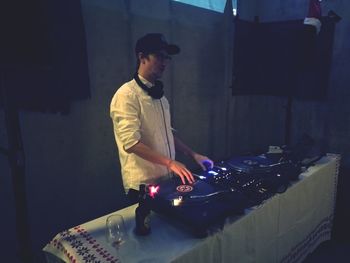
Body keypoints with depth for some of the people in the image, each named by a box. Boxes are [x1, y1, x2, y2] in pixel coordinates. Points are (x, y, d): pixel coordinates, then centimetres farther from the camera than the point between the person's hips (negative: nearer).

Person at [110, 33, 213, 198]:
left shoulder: (159, 95, 10)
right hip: (143, 184, -8)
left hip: (166, 179, 8)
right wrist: (169, 162, -25)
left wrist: (193, 154, 10)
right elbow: (131, 143, -23)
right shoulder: (127, 95, -16)